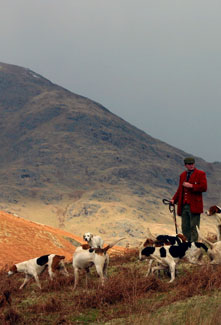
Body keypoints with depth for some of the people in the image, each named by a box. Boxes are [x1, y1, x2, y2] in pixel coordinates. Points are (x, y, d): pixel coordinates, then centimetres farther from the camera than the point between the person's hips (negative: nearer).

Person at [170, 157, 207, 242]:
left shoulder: (200, 174, 1)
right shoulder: (182, 175, 19)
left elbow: (204, 187, -10)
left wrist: (191, 186, -13)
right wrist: (174, 200, 9)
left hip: (194, 206, -6)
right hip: (184, 206, 6)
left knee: (193, 227, -7)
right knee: (185, 228, 4)